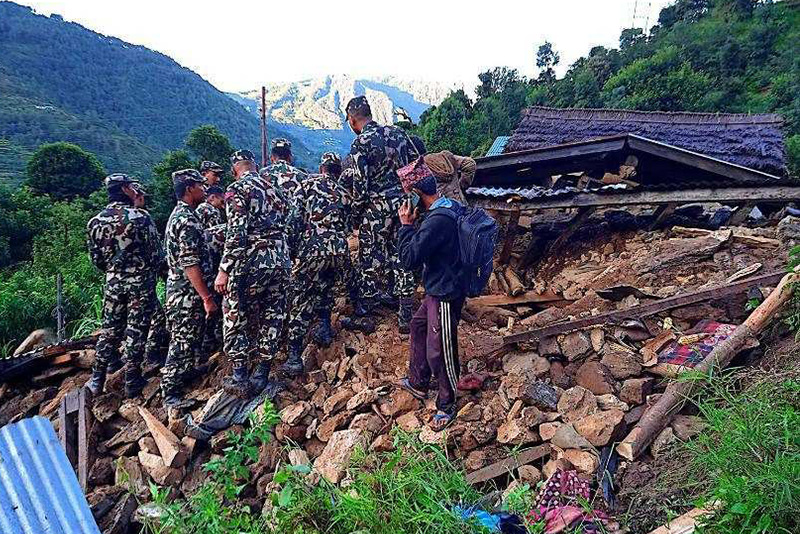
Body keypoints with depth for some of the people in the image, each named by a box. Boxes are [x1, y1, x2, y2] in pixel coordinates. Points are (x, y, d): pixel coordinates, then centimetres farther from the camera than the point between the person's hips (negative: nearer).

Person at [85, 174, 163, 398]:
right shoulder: (140, 217, -14)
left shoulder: (95, 221, 0)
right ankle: (132, 382, 10)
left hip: (113, 281, 4)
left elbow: (96, 257, 6)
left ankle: (97, 380, 20)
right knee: (136, 330, 3)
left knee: (110, 329, 15)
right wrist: (150, 268, 9)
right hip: (141, 281, -4)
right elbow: (156, 251, -11)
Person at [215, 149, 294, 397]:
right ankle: (262, 375, 20)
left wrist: (224, 270, -13)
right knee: (272, 319, 12)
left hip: (250, 263, -6)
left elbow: (236, 234, -15)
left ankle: (240, 379, 6)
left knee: (234, 320, 7)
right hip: (281, 262, 6)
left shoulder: (237, 190, -6)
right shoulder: (275, 188, 15)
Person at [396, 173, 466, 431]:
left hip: (446, 296, -11)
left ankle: (447, 406, 24)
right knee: (418, 326, 25)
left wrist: (406, 224, -16)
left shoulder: (437, 221, -30)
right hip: (438, 290, 11)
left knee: (438, 352, 3)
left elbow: (409, 260, -24)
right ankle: (418, 383, 43)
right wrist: (412, 226, 4)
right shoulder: (450, 207, 2)